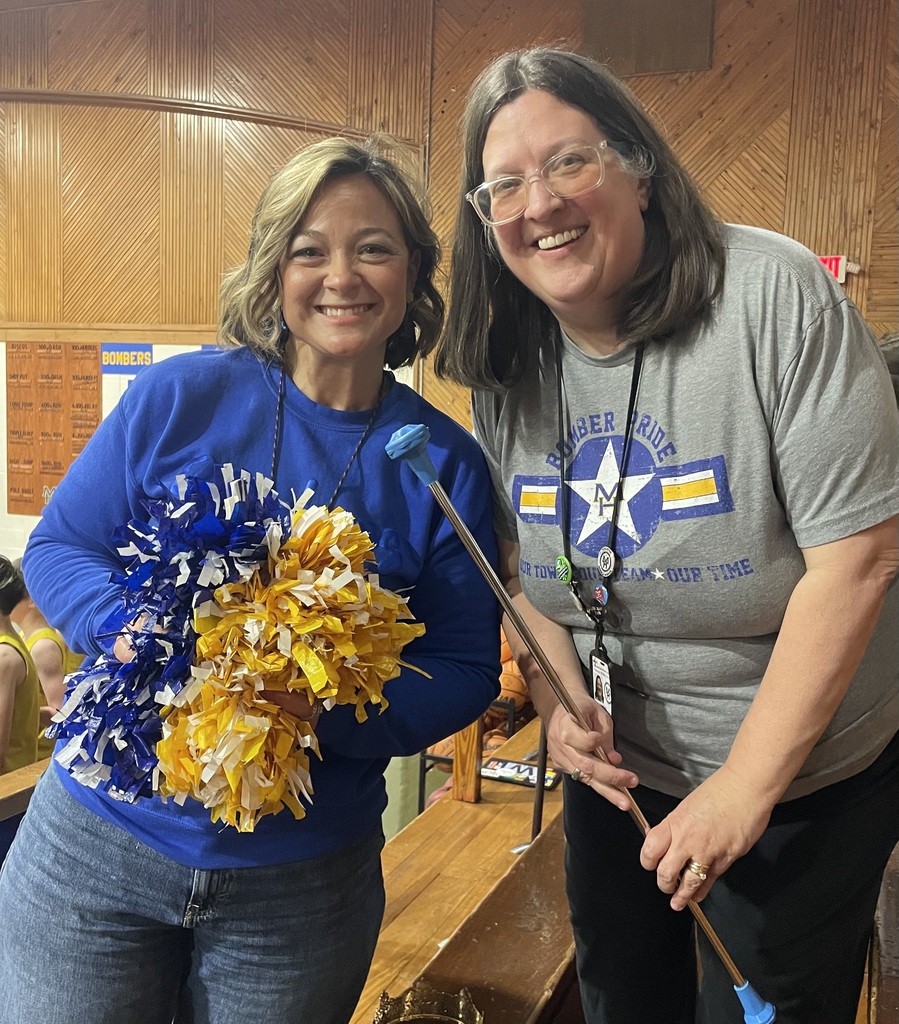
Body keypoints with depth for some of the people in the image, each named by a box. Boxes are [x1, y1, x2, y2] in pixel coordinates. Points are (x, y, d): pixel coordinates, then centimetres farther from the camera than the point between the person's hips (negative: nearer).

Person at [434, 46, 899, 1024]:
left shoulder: (772, 295, -23)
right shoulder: (506, 360, -6)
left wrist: (746, 785, -21)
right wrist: (556, 693, -13)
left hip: (804, 780, -4)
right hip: (615, 769, 5)